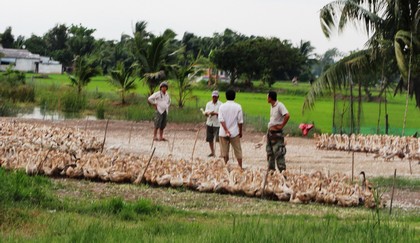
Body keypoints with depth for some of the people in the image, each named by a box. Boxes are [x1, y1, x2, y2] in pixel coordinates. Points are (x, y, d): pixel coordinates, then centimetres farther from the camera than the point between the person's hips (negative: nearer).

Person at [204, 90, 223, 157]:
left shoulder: (220, 104, -3)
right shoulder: (208, 104, 9)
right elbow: (205, 113, 5)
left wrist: (215, 113, -25)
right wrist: (208, 113, -19)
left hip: (217, 124, -5)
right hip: (209, 124, 5)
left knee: (219, 139, -10)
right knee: (210, 139, 8)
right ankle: (212, 152, 21)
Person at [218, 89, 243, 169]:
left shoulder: (222, 106, -2)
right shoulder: (238, 107, -4)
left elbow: (221, 120, -12)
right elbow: (240, 121, -3)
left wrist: (226, 130, -16)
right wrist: (240, 132, 8)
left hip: (223, 133, 0)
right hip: (235, 132, 0)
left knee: (224, 151, 9)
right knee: (238, 151, 7)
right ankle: (240, 167, 8)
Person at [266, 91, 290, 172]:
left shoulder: (280, 106, -16)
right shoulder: (272, 106, 12)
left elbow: (287, 116, -28)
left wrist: (281, 125, -20)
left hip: (277, 133, -9)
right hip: (270, 132, 9)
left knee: (278, 153, -10)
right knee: (270, 152, 14)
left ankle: (282, 171, -9)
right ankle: (271, 169, 21)